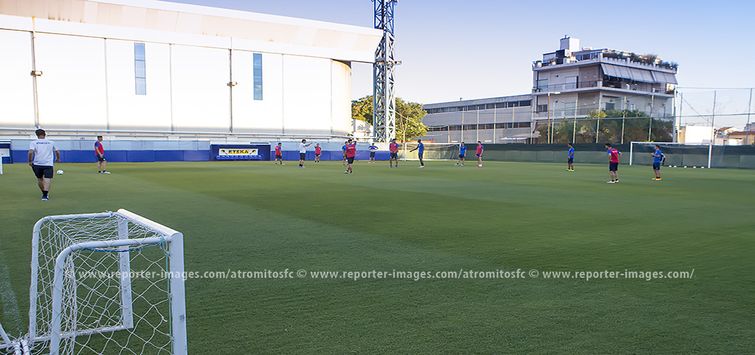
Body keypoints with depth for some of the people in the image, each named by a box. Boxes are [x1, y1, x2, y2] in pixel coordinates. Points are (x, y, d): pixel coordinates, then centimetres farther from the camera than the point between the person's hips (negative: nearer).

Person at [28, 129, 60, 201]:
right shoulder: (51, 142, 9)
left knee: (39, 179, 19)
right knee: (47, 179, -8)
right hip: (49, 164, -1)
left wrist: (30, 161, 2)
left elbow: (30, 152, -11)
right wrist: (58, 159, 35)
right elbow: (57, 152, 16)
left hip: (37, 164, 1)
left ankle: (44, 193, 30)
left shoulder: (34, 142, 3)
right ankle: (45, 195, -23)